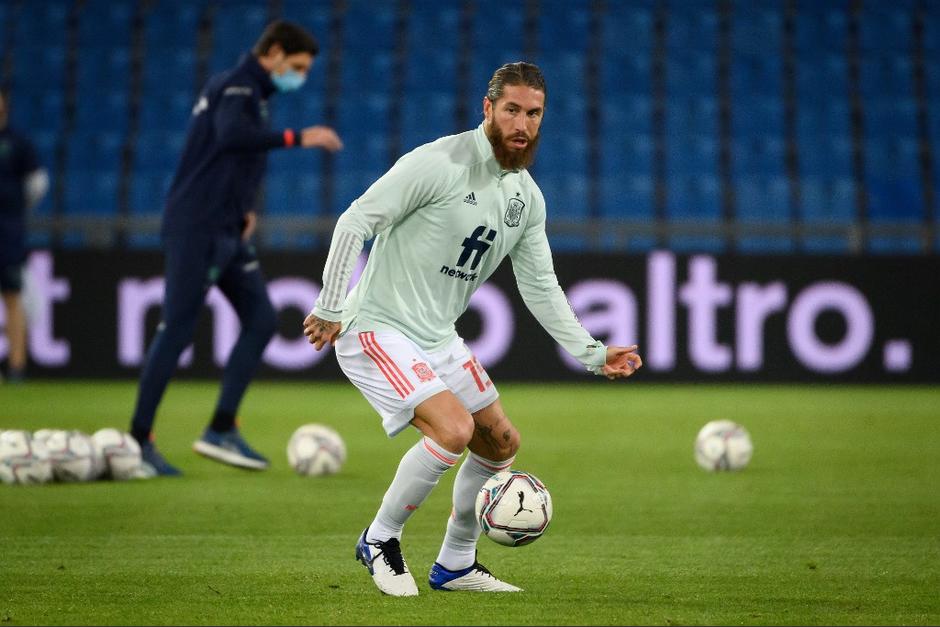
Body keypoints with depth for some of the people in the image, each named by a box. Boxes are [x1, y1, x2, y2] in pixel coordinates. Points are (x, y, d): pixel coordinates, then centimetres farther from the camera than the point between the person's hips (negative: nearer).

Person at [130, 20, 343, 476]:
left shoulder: (252, 92, 17)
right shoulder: (236, 87, -12)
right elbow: (231, 135, -34)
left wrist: (244, 208, 12)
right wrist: (297, 138, -33)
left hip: (227, 231, 10)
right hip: (196, 228, -10)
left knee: (261, 319, 4)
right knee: (178, 328, -7)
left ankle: (221, 431, 6)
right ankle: (139, 439, -2)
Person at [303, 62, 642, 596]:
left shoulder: (528, 198, 6)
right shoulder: (438, 163, -18)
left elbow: (541, 288, 13)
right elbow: (355, 222, -18)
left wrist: (594, 354, 5)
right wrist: (330, 308, -19)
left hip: (439, 339, 9)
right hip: (378, 330, -8)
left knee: (502, 443, 11)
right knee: (454, 429, -24)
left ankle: (455, 565, 28)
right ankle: (380, 541, -3)